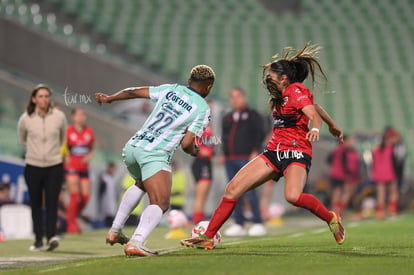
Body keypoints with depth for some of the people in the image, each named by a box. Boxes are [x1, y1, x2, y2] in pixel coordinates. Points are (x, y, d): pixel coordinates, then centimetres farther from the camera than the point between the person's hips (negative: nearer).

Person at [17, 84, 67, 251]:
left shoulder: (59, 117, -3)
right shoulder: (26, 119, -4)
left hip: (54, 166, 0)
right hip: (33, 167, 1)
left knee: (52, 202, -13)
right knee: (36, 204, 4)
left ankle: (51, 236, -22)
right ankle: (38, 240, 12)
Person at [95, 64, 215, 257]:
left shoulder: (170, 89, 14)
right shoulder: (203, 109, 0)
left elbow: (134, 92, 18)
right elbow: (186, 144, -6)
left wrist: (108, 98, 33)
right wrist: (194, 152, 17)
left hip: (132, 147, 7)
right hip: (154, 154, -7)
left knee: (141, 184, 34)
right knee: (160, 204, -14)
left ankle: (115, 230, 30)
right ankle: (136, 243, -38)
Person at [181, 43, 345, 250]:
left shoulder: (297, 91, -7)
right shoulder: (281, 97, 18)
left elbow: (314, 114, -22)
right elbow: (313, 105, 30)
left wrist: (315, 129, -45)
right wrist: (332, 125, 42)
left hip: (296, 152, -9)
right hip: (274, 152, 9)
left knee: (293, 196, -35)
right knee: (233, 189, -1)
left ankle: (331, 219, -8)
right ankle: (207, 237, 6)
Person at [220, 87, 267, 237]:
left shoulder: (252, 115, 3)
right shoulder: (227, 118, 20)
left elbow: (259, 133, -4)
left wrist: (255, 151, -13)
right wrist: (224, 153, 14)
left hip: (246, 159, -6)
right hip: (230, 160, 7)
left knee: (249, 191, -12)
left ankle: (258, 224, -8)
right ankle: (239, 224, 10)